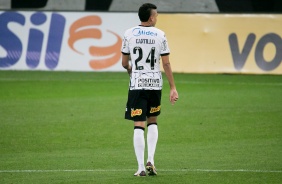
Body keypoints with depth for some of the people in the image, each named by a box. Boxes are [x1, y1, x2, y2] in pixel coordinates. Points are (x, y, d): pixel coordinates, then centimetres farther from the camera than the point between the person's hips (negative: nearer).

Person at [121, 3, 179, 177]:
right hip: (155, 83, 1)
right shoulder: (160, 35, -3)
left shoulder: (129, 34, -1)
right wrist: (173, 88, 2)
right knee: (152, 121, 19)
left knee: (139, 125, -1)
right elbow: (166, 64, -3)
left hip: (137, 84, -1)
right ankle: (150, 161, 7)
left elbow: (124, 63, 5)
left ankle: (141, 167, -4)